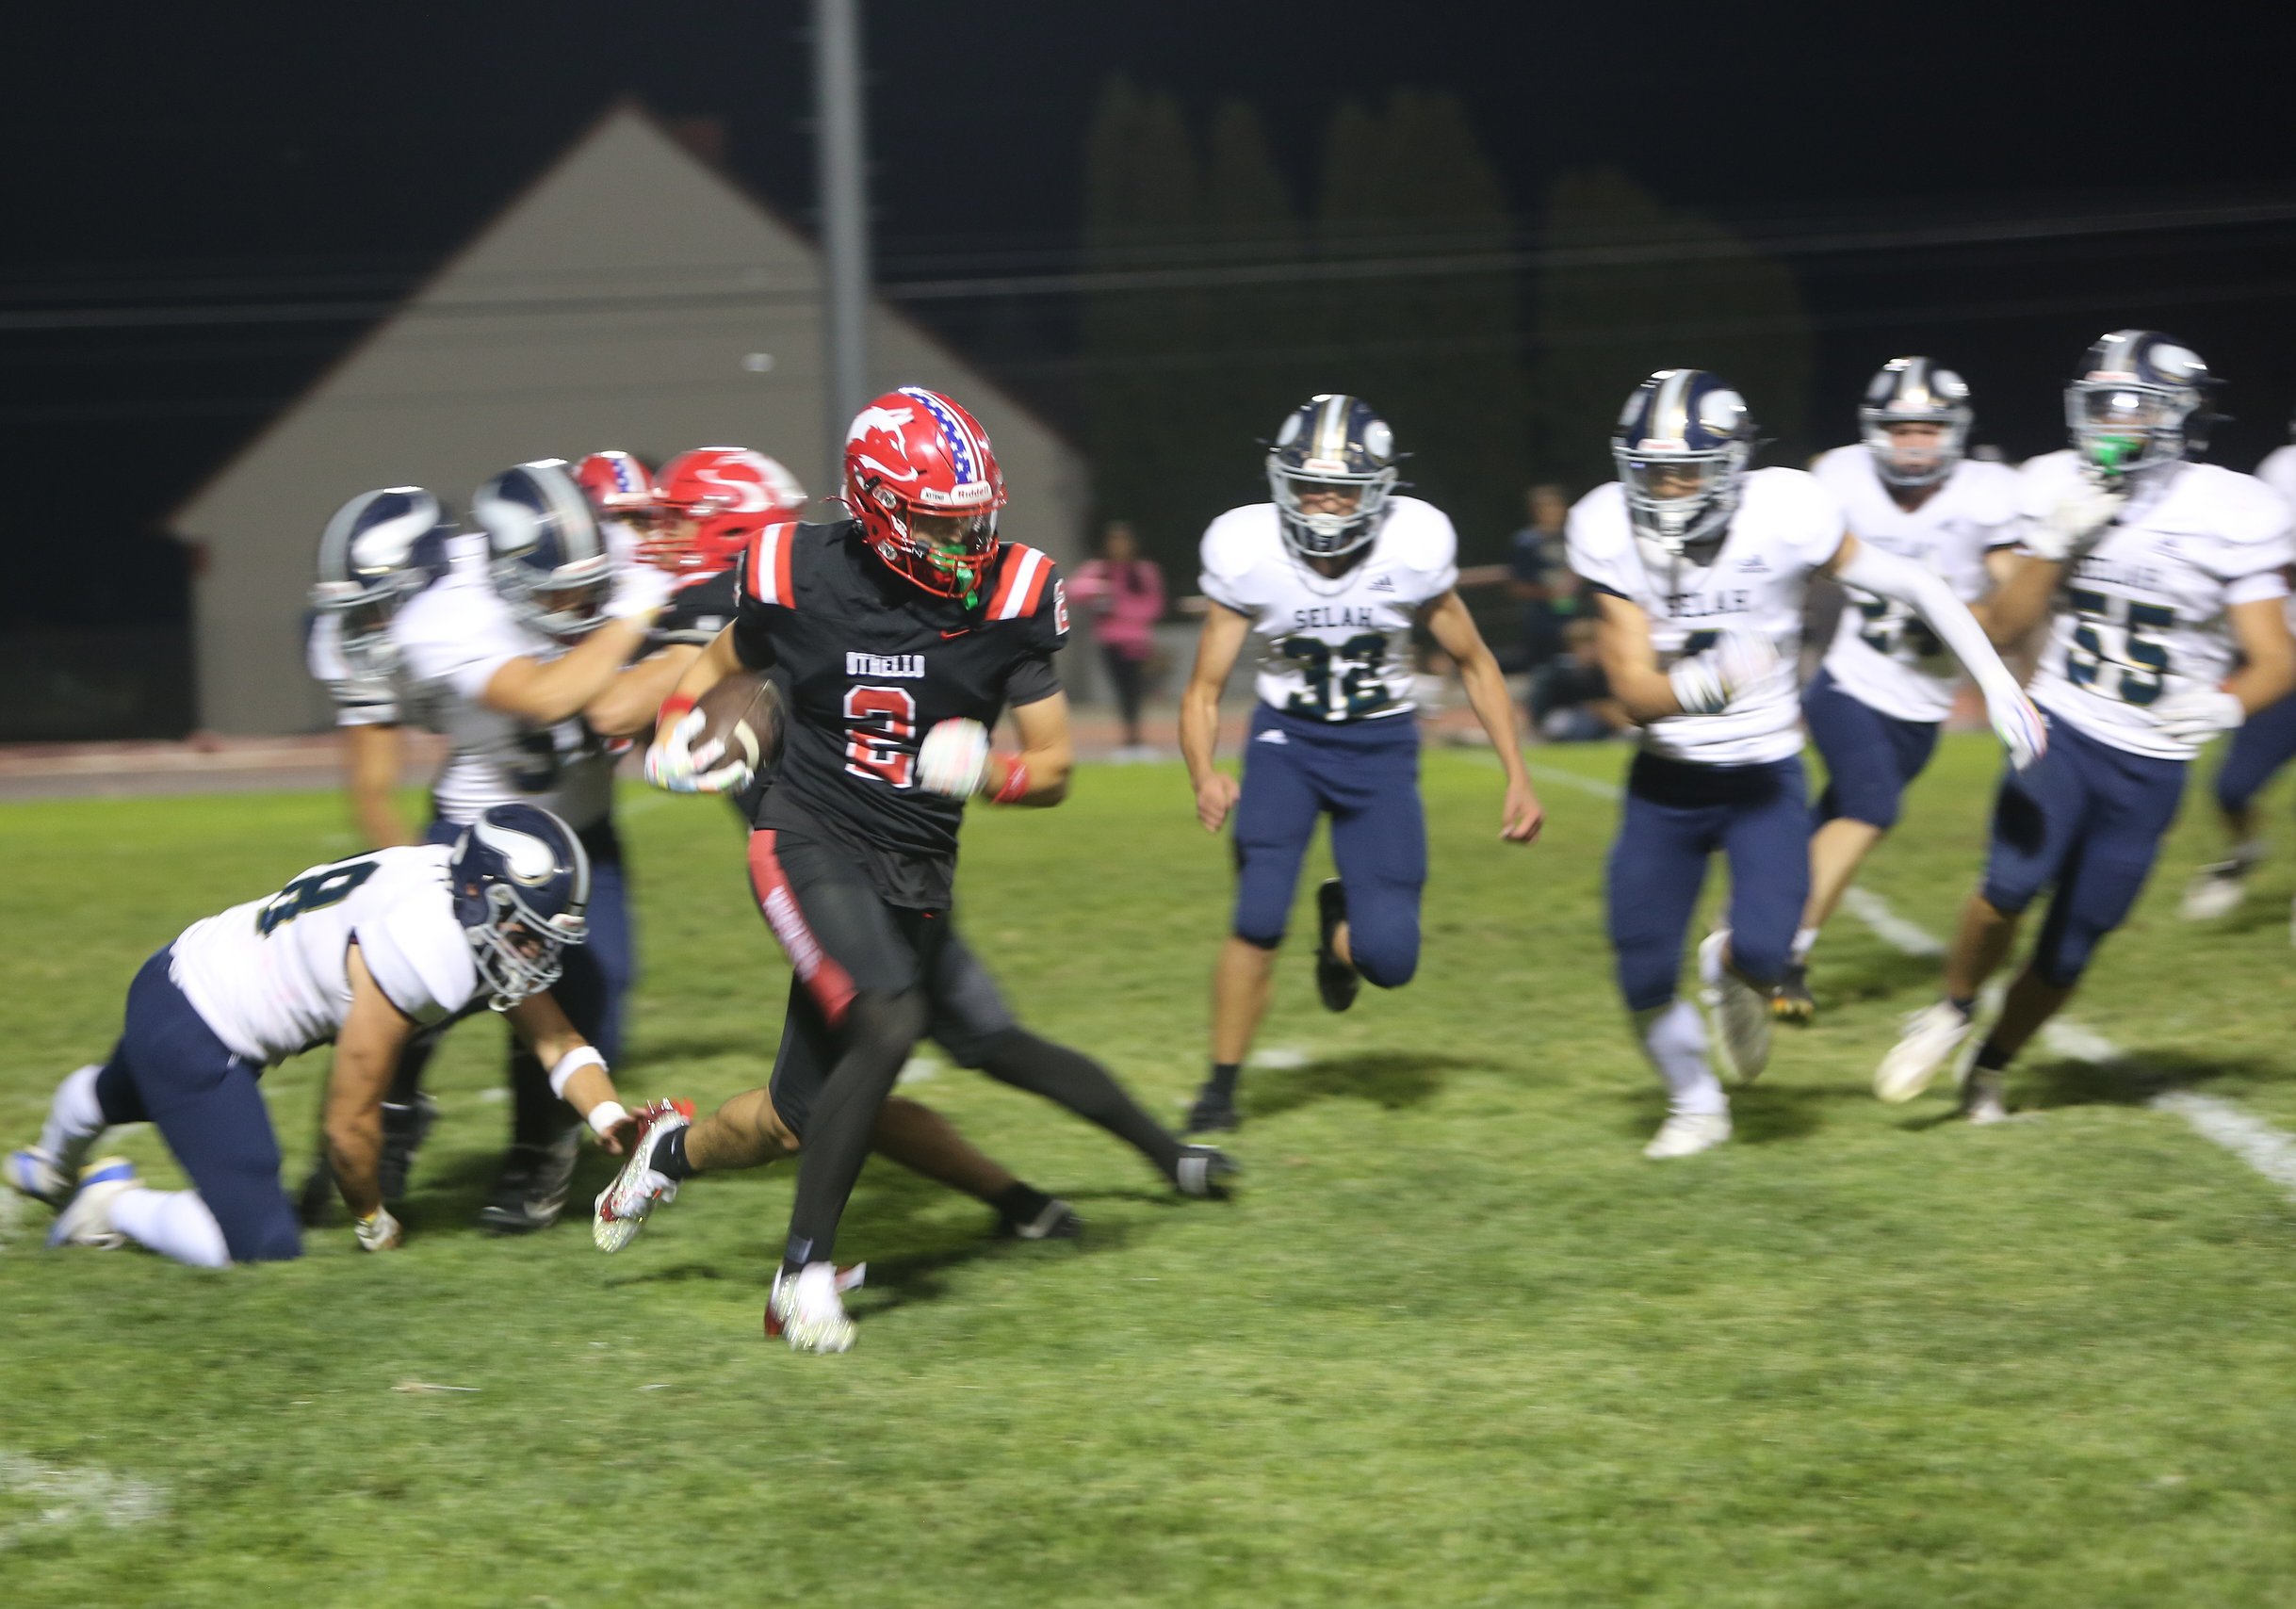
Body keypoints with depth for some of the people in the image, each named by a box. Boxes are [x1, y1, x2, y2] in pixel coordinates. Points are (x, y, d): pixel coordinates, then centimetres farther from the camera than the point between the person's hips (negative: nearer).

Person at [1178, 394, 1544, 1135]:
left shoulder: (1413, 547, -18)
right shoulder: (1248, 554, -18)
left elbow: (1474, 664, -1)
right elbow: (1204, 689, -11)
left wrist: (1517, 777, -5)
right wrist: (1204, 775, -31)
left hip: (1381, 746, 0)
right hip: (1286, 739, 0)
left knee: (1387, 958, -10)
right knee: (1258, 919, -22)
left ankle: (1341, 922, 28)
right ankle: (1221, 1086, -2)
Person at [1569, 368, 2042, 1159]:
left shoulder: (1781, 517, -20)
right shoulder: (1614, 536, -15)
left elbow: (1915, 587, -8)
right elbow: (1634, 690, -18)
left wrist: (2000, 686, -10)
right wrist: (1711, 685, -39)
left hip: (1765, 779, -2)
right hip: (1665, 784, 2)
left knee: (1762, 953, -21)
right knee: (1644, 975, 0)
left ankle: (1733, 969, 19)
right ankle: (1695, 1105, 30)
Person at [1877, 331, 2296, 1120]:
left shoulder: (2225, 515, -10)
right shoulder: (2061, 492, -1)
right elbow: (2008, 624, 0)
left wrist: (2225, 705, -29)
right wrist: (2055, 545, -15)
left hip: (2150, 766, -1)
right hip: (2060, 729, 1)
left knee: (2069, 949, 3)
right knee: (2013, 883, -24)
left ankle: (1990, 1067, 28)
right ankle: (1953, 1010, 4)